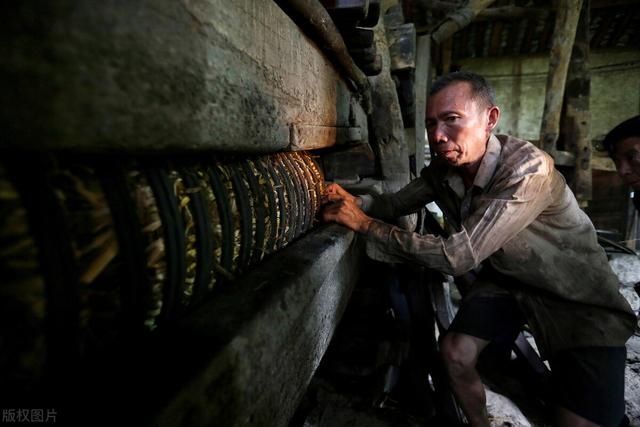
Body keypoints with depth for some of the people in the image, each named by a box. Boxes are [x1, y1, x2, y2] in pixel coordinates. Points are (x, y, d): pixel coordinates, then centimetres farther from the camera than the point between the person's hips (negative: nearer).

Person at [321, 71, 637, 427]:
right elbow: (396, 203, 1)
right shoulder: (443, 170, -12)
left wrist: (365, 224, -34)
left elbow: (456, 256, -37)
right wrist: (357, 202, -21)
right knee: (455, 354, -4)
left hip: (578, 295, -5)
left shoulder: (528, 171, -34)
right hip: (505, 278, 6)